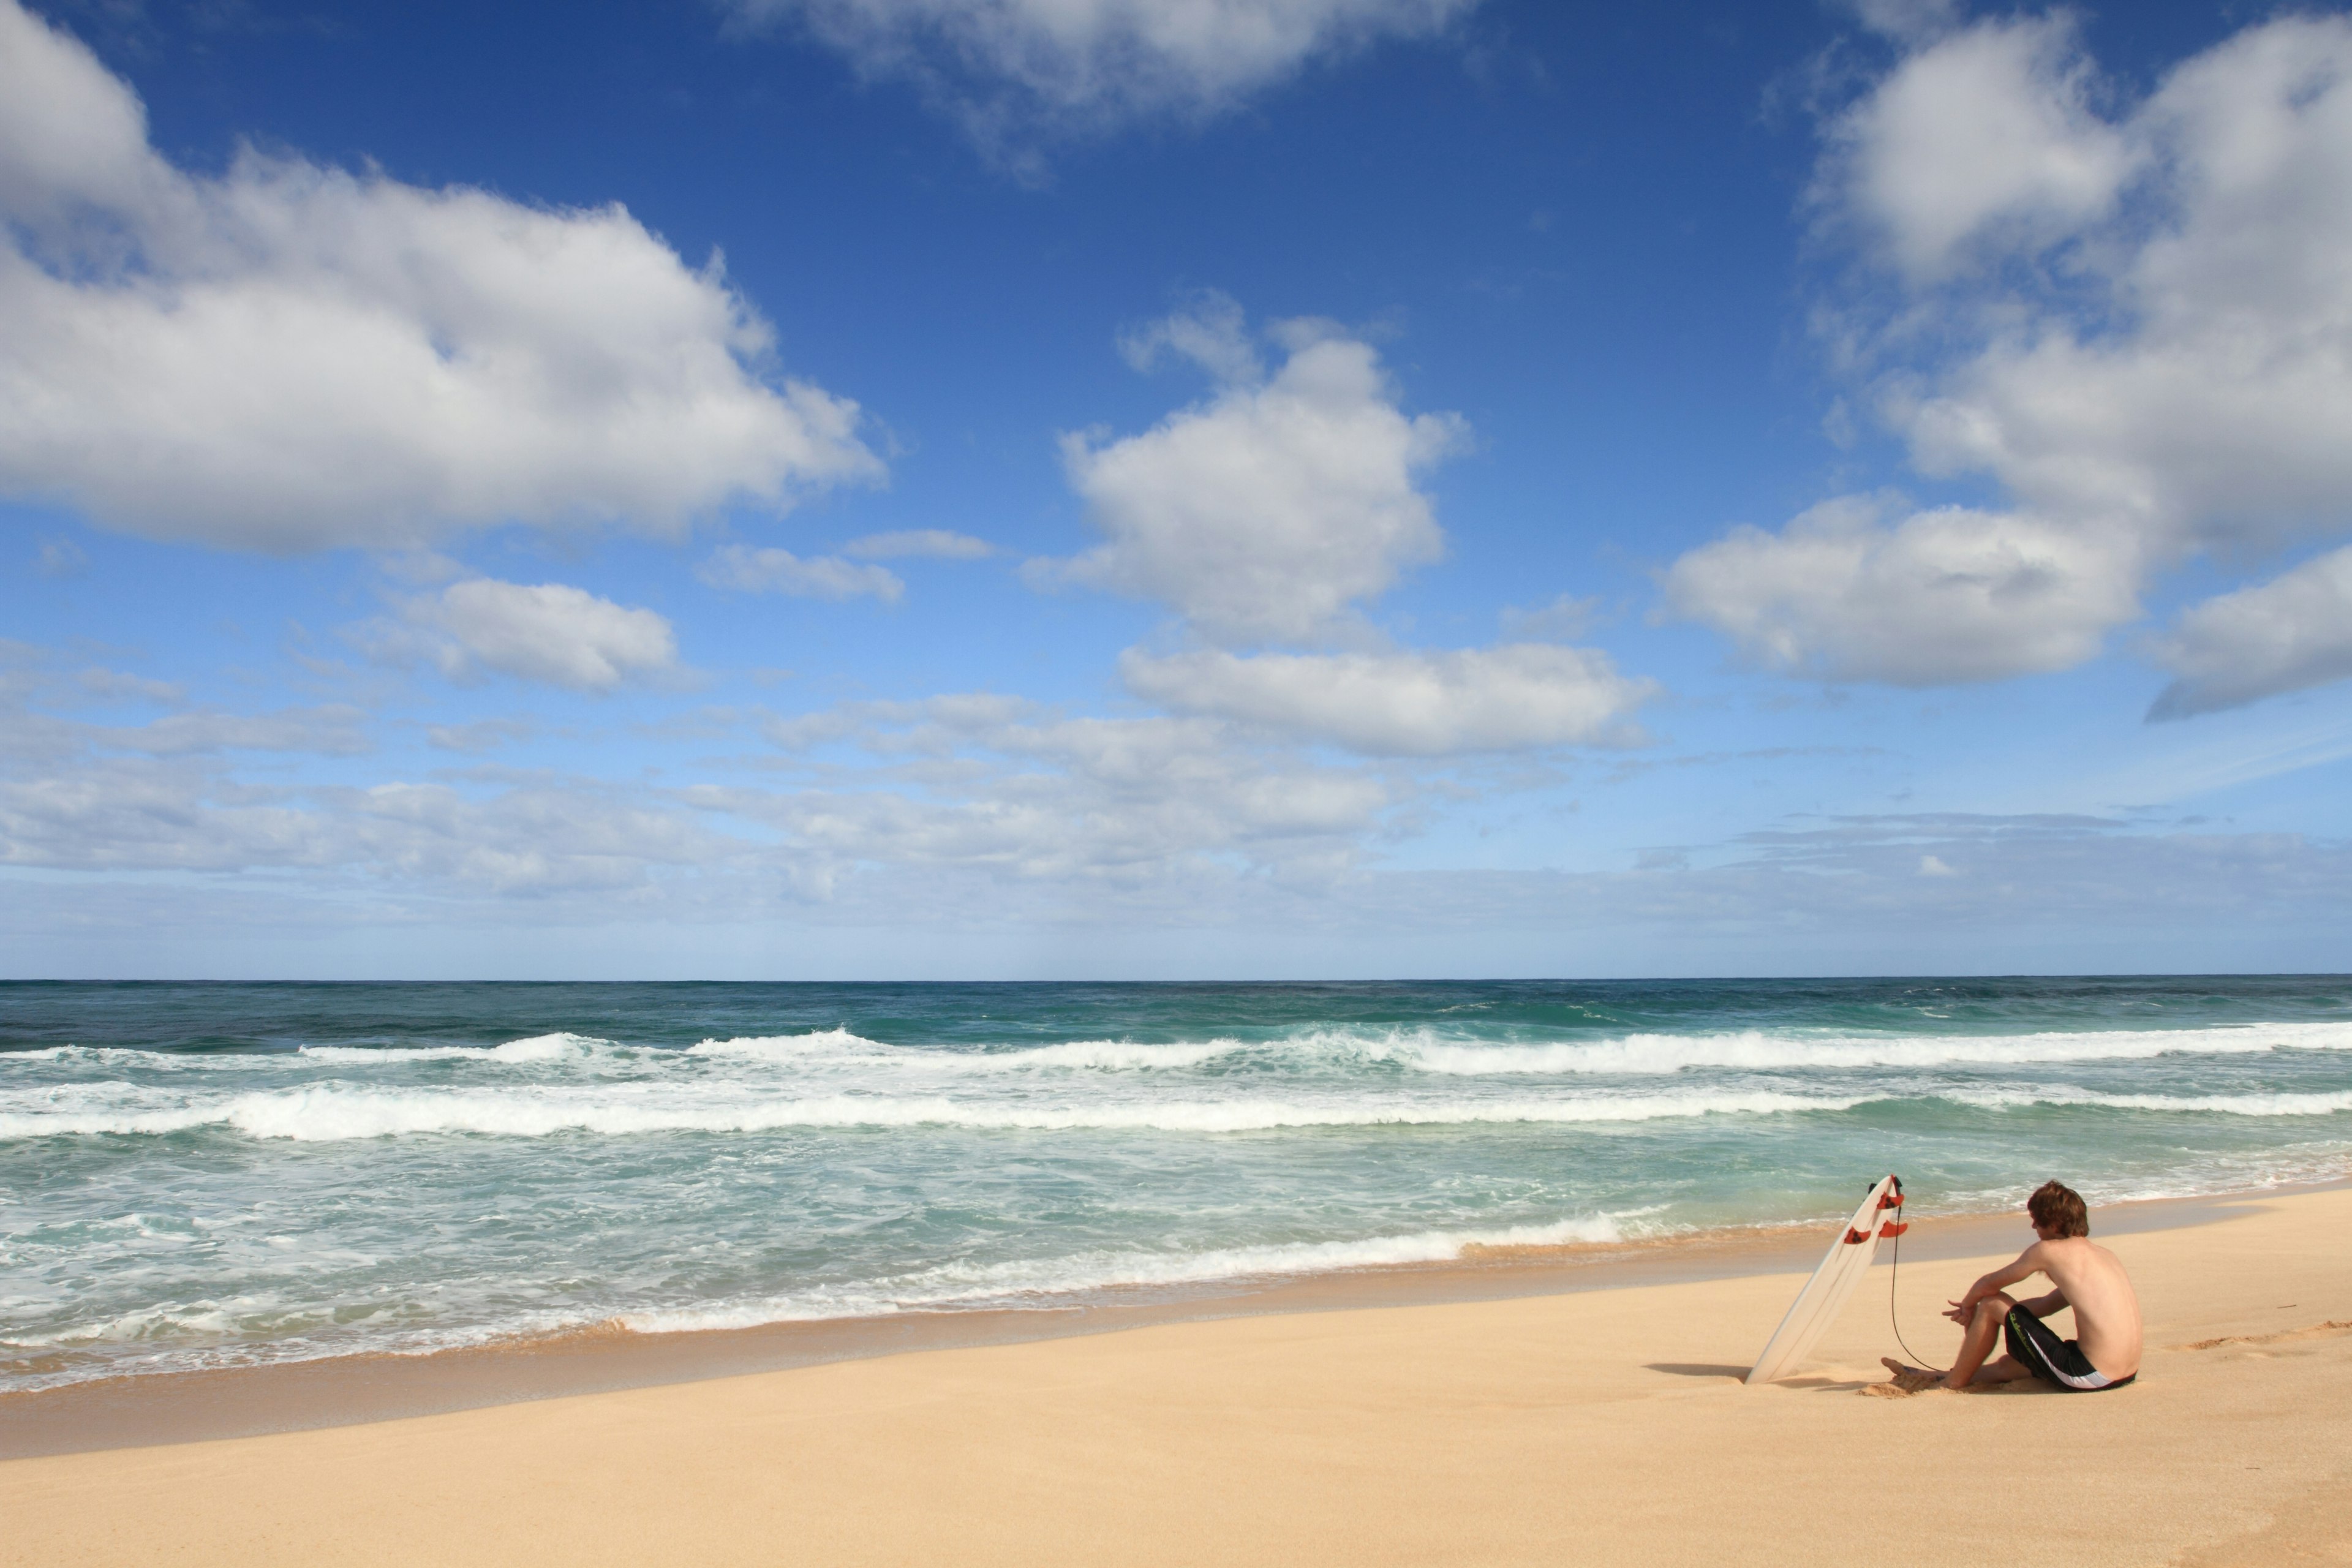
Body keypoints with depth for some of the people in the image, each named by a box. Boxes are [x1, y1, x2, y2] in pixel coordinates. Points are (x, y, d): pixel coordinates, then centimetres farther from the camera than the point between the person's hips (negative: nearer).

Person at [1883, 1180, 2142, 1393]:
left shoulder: (2049, 1251, -8)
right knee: (2007, 1365, 26)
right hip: (2126, 1375, 8)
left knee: (1992, 1303, 6)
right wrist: (1975, 1309, 28)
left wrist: (1968, 1306, 27)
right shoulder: (2106, 1256, 16)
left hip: (2087, 1376, -8)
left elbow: (1987, 1285, 5)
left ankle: (1953, 1382, 19)